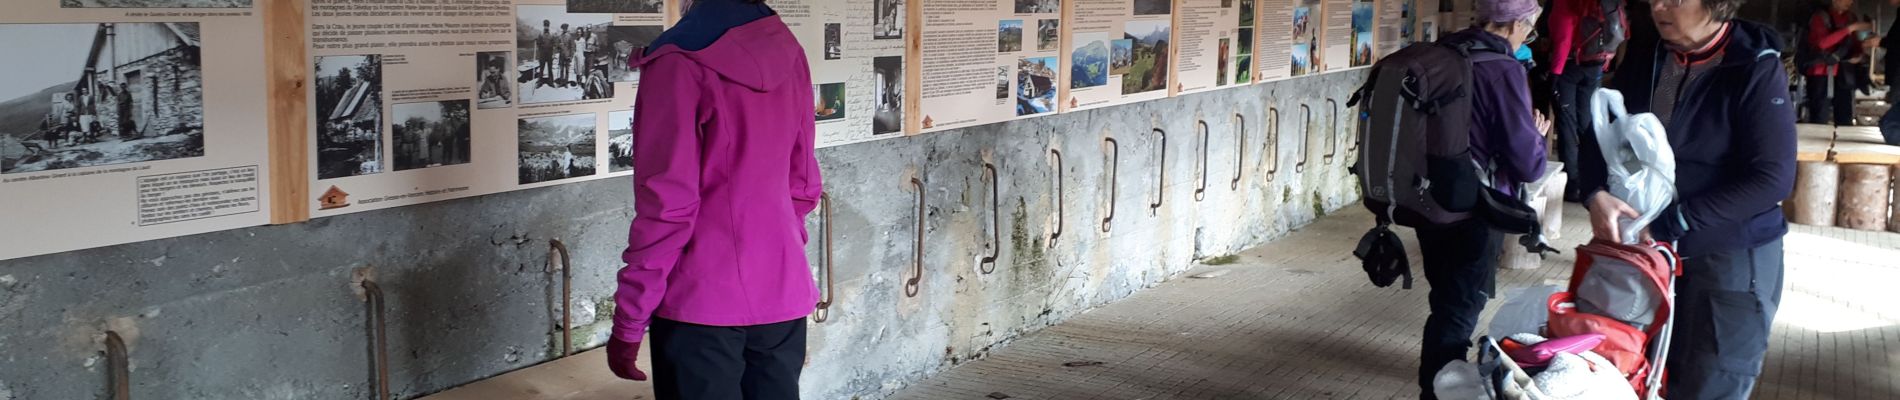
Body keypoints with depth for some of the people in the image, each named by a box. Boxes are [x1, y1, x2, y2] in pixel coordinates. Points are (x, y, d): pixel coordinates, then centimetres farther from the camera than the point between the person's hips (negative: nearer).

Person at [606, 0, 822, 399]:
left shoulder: (681, 61, -14)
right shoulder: (787, 51, 4)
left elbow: (668, 204, -15)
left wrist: (627, 323, -9)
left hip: (703, 301, -6)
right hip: (784, 293, 6)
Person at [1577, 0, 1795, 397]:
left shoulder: (1756, 69, -14)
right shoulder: (1643, 57, 2)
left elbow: (1773, 179, -19)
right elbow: (1601, 131, 8)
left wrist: (1670, 223, -21)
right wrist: (1596, 194, -14)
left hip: (1731, 258, -5)